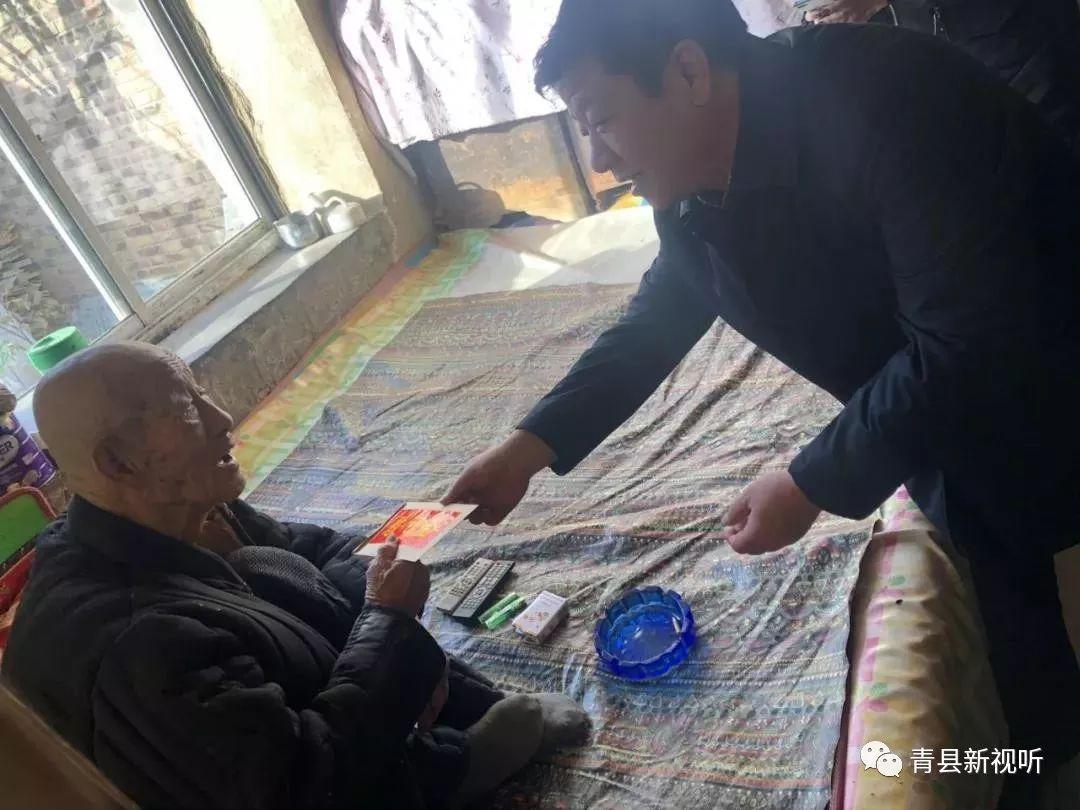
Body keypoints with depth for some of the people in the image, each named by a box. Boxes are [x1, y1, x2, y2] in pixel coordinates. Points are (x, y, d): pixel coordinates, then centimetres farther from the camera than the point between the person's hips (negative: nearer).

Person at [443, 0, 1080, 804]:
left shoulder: (877, 96, -31)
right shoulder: (695, 198, -7)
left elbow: (973, 344, -33)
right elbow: (650, 328, 6)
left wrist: (811, 484, -24)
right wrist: (529, 446, -2)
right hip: (967, 442, 6)